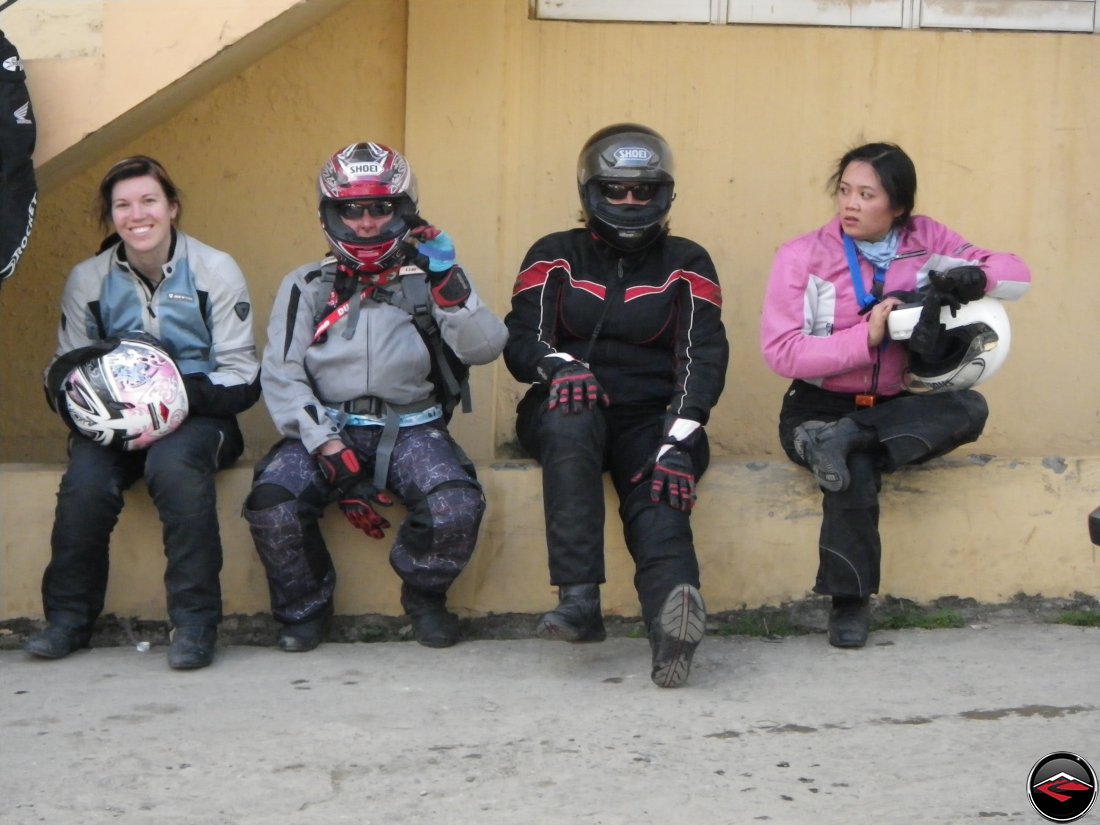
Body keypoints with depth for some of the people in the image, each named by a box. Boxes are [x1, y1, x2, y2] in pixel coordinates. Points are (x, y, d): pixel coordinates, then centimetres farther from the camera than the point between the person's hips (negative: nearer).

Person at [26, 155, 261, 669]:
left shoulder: (216, 271, 0)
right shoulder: (87, 280, 7)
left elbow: (242, 378, -4)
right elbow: (63, 372, 11)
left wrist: (188, 392, -24)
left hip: (196, 418, -2)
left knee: (175, 466, -36)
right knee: (85, 479, -30)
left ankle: (195, 624, -30)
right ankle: (68, 619, -13)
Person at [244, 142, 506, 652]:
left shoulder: (429, 281, 12)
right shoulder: (306, 287, 12)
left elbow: (484, 349, -3)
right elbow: (282, 379, 0)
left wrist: (447, 281, -18)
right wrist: (334, 457, -13)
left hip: (411, 427, 0)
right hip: (327, 429, 0)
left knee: (457, 509, -29)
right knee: (271, 505, -28)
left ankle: (424, 597, 4)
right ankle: (304, 607, 2)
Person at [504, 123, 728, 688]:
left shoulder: (686, 265, 11)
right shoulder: (554, 258, 12)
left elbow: (703, 356, -3)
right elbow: (521, 340, -1)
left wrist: (678, 442, -21)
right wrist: (559, 366, -27)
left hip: (651, 419, 0)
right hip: (568, 410, 0)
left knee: (659, 502, -31)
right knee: (570, 419, -37)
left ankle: (672, 627, -63)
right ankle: (580, 599, -43)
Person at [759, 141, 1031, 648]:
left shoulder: (926, 241, 3)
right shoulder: (803, 256, -6)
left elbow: (1015, 275, 4)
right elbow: (779, 350, -13)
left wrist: (974, 275, -19)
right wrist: (865, 336, -23)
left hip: (890, 409, 3)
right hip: (818, 409, -3)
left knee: (969, 408, -25)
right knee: (855, 469, -34)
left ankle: (844, 442, -31)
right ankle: (849, 603, -18)